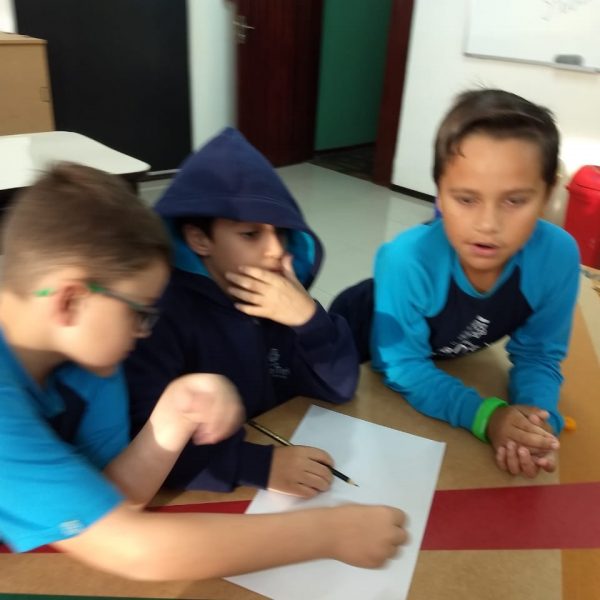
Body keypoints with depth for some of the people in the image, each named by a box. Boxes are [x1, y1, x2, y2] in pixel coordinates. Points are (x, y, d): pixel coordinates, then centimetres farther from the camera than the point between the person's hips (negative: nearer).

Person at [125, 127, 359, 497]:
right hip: (202, 497, -3)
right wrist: (259, 465, -32)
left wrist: (308, 319, -18)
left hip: (284, 458, 4)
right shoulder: (163, 310, -17)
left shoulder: (281, 292, -3)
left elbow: (340, 388, -3)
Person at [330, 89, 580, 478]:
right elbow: (402, 368, -30)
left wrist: (537, 416, -35)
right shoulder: (407, 260, -43)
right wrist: (485, 416, -42)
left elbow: (538, 355, -16)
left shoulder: (559, 256, -31)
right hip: (362, 350, -2)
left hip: (448, 360, 3)